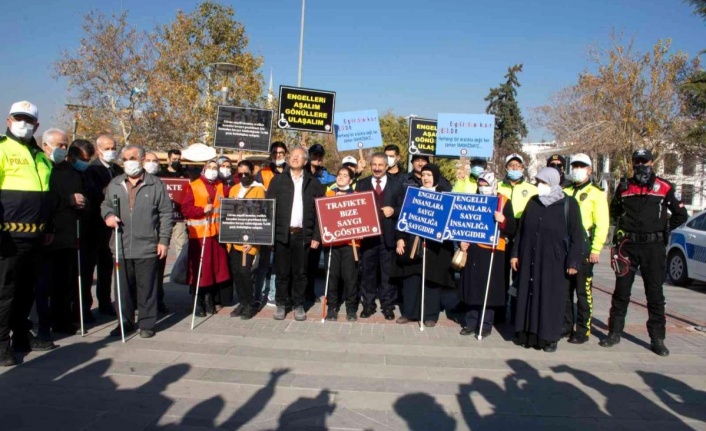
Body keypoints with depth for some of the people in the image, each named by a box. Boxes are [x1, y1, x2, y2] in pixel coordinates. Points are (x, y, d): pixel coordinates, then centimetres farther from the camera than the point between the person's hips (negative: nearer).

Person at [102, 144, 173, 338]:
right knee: (124, 287, 12)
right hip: (121, 247, 4)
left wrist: (164, 240, -5)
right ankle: (126, 322, 26)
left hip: (147, 247, -3)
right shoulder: (114, 184, 11)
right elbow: (105, 204, 20)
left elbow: (166, 213, 0)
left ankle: (147, 324, 14)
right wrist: (108, 215, -5)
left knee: (146, 287, 3)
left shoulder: (155, 184, 1)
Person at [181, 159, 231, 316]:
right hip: (199, 234, -4)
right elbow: (185, 209, -6)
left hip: (217, 233, 5)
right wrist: (203, 210, -17)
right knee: (199, 268, -1)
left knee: (216, 267, 7)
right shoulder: (193, 186, 0)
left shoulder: (222, 187, 14)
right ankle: (198, 302, 10)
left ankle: (210, 299, 21)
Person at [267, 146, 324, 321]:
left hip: (303, 235, 0)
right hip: (281, 233, 0)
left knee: (300, 272, 6)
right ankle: (281, 304, 19)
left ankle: (298, 305, 19)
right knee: (282, 272, 6)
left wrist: (316, 236, -3)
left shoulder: (313, 183, 6)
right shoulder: (278, 180, 7)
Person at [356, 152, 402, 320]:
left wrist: (393, 211, -14)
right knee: (367, 271, 7)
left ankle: (387, 305, 17)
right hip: (367, 234, 1)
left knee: (388, 272, 6)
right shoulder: (362, 184, 10)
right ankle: (368, 304, 18)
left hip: (388, 235, -1)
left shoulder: (396, 184, 6)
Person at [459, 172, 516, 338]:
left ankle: (486, 325, 11)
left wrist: (503, 220, -25)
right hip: (473, 249, 4)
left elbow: (512, 229, -6)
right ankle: (471, 322, 18)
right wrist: (462, 241, 1)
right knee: (472, 286, 7)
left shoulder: (504, 201, -1)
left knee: (489, 288, 0)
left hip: (493, 251, -4)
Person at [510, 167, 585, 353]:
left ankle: (549, 337, 13)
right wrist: (515, 254, 10)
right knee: (528, 295, 6)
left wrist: (573, 262, -9)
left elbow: (577, 235, -5)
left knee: (551, 299, 2)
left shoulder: (568, 204, -3)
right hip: (530, 260, 4)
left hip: (554, 261, -4)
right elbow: (521, 229, 13)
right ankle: (528, 333, 16)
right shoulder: (533, 202, 10)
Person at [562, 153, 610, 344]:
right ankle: (565, 325, 20)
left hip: (583, 245, -5)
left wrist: (596, 249, -13)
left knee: (583, 290, 0)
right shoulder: (566, 192, 15)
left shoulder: (596, 193, 1)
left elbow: (602, 223, -6)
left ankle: (583, 330, 9)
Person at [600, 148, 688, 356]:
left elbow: (681, 214, 8)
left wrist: (663, 228, 3)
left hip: (653, 247, -1)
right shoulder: (624, 187, 7)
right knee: (621, 291, 5)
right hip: (628, 245, 1)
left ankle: (657, 338, 12)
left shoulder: (664, 187, 2)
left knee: (655, 293, 4)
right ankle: (614, 333, 13)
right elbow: (614, 210, 23)